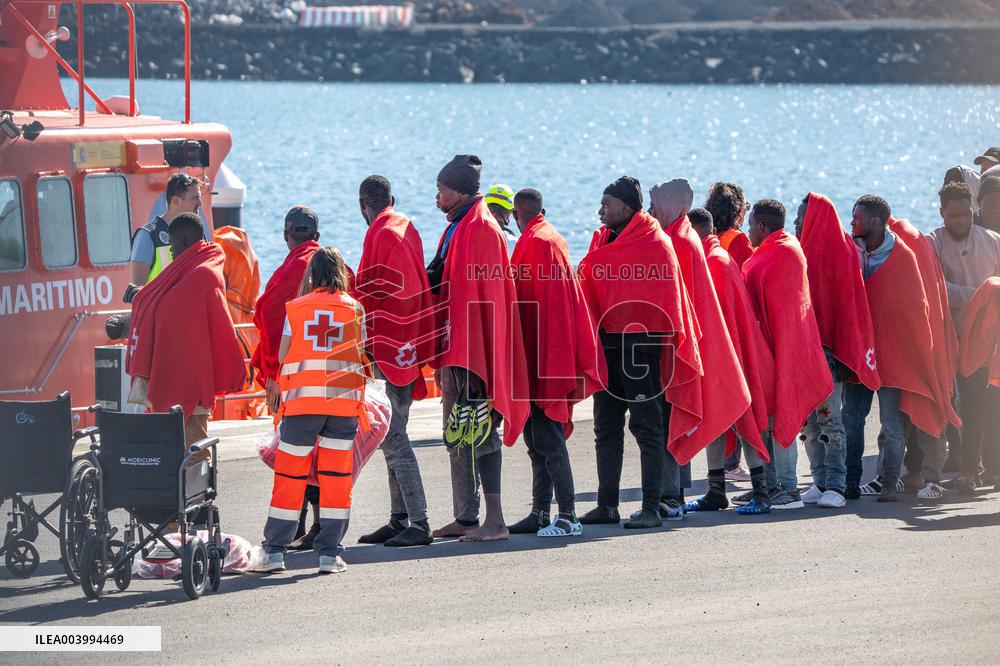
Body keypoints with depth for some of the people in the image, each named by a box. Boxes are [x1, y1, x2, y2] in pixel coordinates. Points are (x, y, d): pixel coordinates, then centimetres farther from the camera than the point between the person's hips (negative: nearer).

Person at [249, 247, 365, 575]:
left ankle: (274, 551, 6)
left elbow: (282, 356, 8)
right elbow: (361, 354, 9)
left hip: (302, 400, -1)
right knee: (336, 476, 5)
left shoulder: (296, 308, 4)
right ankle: (330, 552, 3)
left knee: (290, 475, 4)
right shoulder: (355, 309, 6)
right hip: (345, 402, 1)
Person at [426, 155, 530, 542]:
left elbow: (480, 295, -20)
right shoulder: (458, 227, 16)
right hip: (455, 349, 10)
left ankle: (495, 521, -10)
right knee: (458, 433, 12)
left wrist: (468, 356, -23)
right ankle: (465, 518, 17)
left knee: (478, 433, -10)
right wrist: (445, 355, 17)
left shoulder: (480, 229, -14)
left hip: (474, 348, -10)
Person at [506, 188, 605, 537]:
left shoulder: (535, 242, -12)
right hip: (556, 358, 10)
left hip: (540, 358, -10)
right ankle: (540, 514, 15)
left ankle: (568, 517, -12)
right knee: (539, 439, 12)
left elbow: (526, 299, -15)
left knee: (546, 440, -10)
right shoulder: (554, 240, 16)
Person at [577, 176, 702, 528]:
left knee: (647, 426, -5)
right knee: (606, 429, 10)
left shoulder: (655, 244, -6)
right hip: (606, 343, 8)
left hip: (641, 342, -8)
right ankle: (607, 505, 15)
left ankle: (652, 507, -4)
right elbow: (589, 294, 15)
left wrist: (663, 341, -14)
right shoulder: (602, 243, 15)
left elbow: (664, 299, -10)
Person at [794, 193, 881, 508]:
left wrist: (838, 351, -15)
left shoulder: (840, 250, -5)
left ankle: (835, 487, -11)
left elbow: (846, 302, -9)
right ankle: (821, 482, 11)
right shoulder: (802, 251, 16)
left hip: (827, 348, -7)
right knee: (808, 419, 6)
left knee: (828, 416, -10)